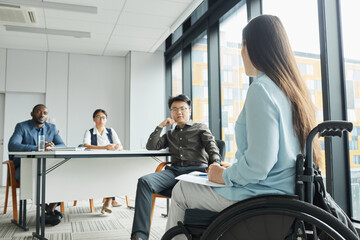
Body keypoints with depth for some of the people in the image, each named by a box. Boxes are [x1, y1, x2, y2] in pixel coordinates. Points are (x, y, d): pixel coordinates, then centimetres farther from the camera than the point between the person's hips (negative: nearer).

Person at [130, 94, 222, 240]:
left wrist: (215, 162, -19)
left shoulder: (201, 128, 21)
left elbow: (212, 147, 4)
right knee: (145, 181, -26)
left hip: (197, 169, -3)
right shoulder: (170, 134, 33)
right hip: (174, 170, 4)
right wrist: (160, 126, 20)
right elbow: (151, 147, 25)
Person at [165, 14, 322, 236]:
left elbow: (259, 164, -26)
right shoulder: (293, 89, 8)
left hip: (262, 197, -9)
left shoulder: (261, 89, -19)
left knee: (180, 191, 7)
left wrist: (225, 175, -7)